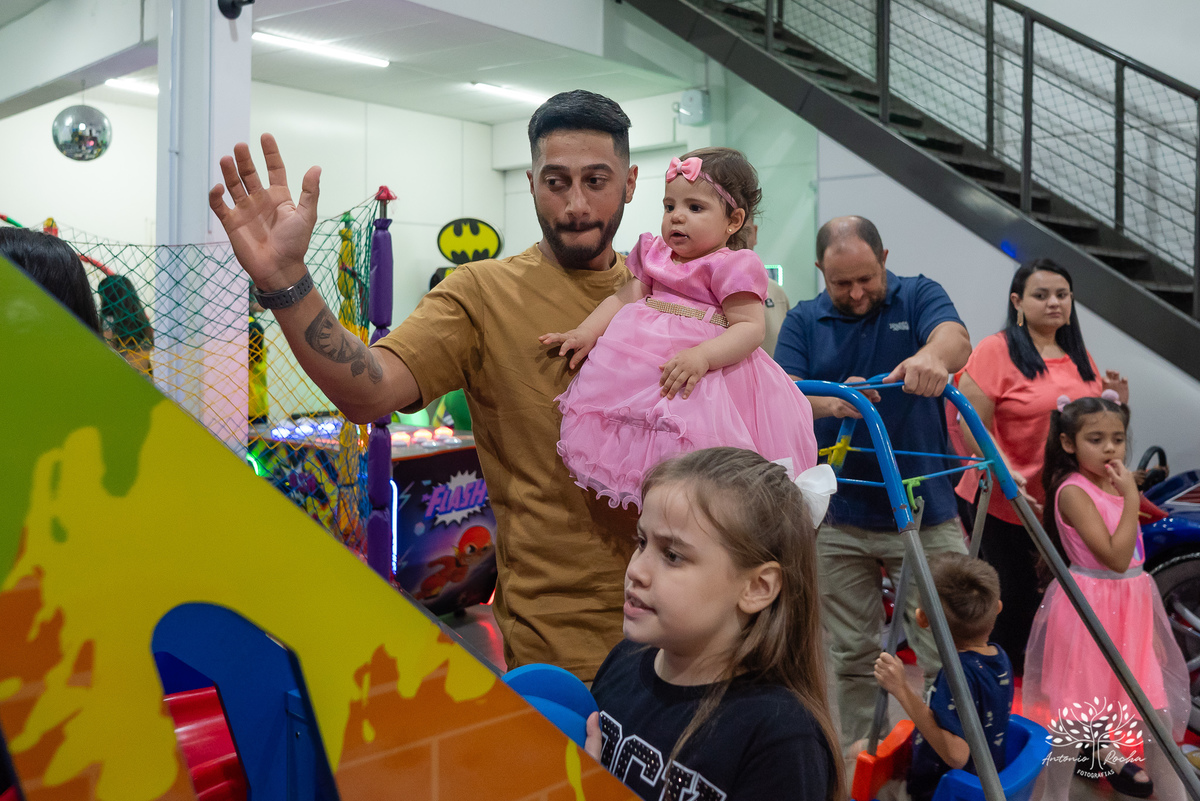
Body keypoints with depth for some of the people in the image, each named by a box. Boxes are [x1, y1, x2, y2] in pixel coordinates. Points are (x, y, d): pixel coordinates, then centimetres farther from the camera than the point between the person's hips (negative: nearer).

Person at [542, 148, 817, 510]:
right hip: (644, 364, 7)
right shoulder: (654, 254, 17)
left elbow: (751, 327, -13)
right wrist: (587, 332, -5)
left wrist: (703, 356, -29)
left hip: (705, 369, -7)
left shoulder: (733, 266, -5)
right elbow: (624, 297, 12)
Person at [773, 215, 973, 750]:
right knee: (853, 657, 10)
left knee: (940, 654, 0)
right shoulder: (803, 321, 5)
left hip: (925, 513, -1)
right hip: (839, 521, 2)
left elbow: (956, 339, -20)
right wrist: (833, 402, -28)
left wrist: (932, 356, -44)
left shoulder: (918, 297, 2)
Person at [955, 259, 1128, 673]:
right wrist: (1003, 471, -26)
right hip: (1005, 504, -7)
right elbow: (971, 424, -16)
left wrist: (1115, 405, 2)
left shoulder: (1078, 356, 13)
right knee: (1014, 598, 2)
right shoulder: (995, 350, -10)